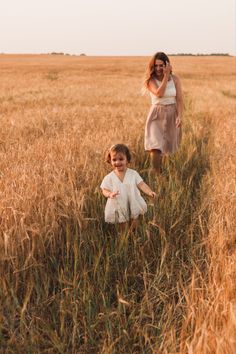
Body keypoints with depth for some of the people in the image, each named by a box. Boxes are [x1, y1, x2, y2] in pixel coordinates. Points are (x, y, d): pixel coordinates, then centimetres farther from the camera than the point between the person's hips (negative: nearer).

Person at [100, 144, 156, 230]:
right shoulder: (109, 177, -7)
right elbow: (105, 190, -6)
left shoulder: (133, 174, -7)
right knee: (123, 228, 14)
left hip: (133, 206, 1)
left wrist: (149, 192, -29)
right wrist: (110, 194, -30)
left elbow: (141, 185, -10)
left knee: (134, 226, 16)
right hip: (119, 208, -1)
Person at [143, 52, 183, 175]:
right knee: (155, 146, -15)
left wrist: (180, 116, -14)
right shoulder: (151, 80, -6)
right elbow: (159, 94, -23)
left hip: (172, 115, 2)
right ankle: (156, 175, -8)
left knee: (169, 147, 10)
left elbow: (179, 100, -2)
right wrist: (166, 76, -19)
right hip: (157, 115, -2)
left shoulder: (175, 79, 0)